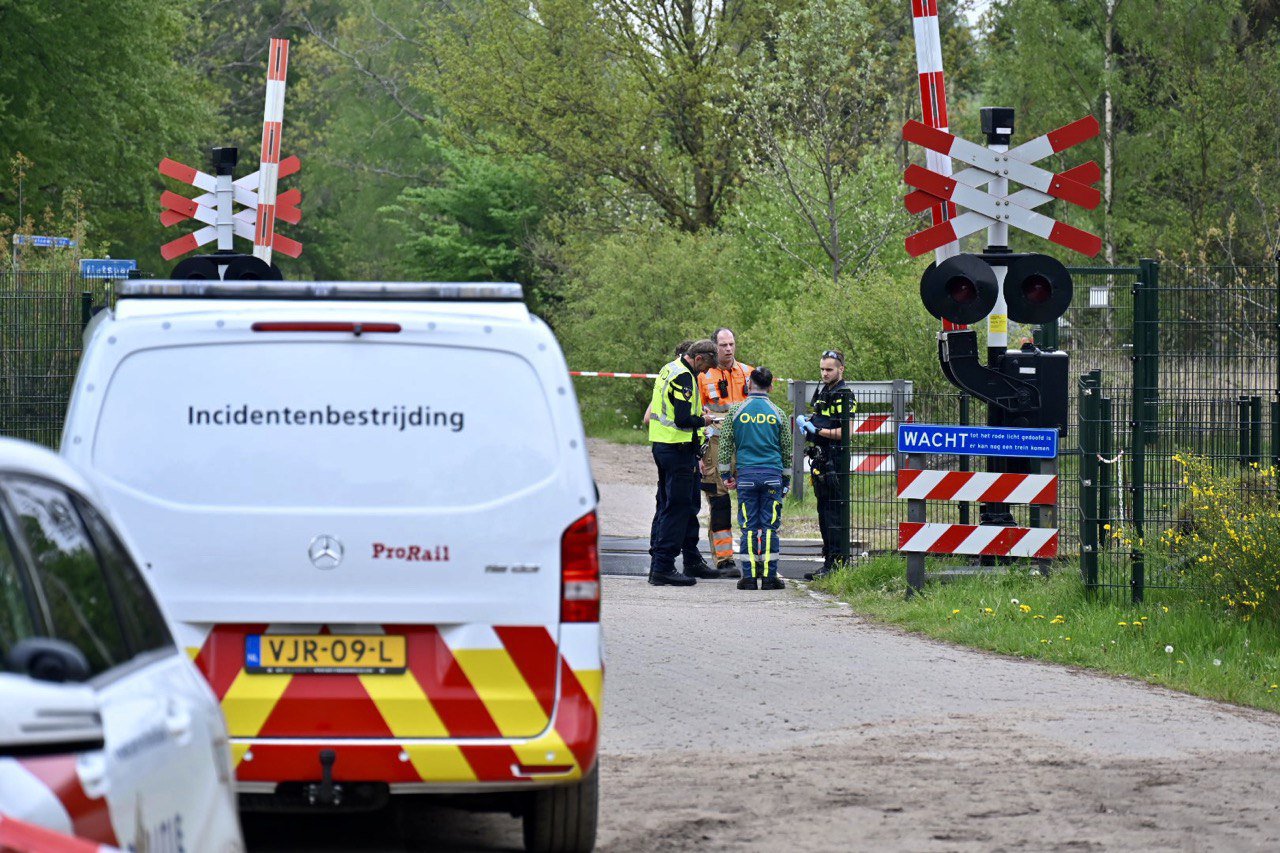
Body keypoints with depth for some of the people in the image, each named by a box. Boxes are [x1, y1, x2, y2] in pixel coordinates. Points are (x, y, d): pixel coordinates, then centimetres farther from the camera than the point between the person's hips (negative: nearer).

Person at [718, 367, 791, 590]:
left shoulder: (735, 412, 2)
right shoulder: (778, 414, 5)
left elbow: (725, 446, 4)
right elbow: (787, 450, 12)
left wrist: (726, 475, 14)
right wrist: (786, 480, 22)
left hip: (746, 474, 0)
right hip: (773, 475, 0)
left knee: (749, 527, 2)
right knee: (770, 526, 2)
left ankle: (749, 575, -1)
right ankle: (769, 576, -2)